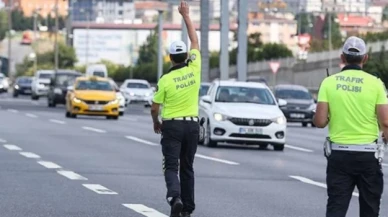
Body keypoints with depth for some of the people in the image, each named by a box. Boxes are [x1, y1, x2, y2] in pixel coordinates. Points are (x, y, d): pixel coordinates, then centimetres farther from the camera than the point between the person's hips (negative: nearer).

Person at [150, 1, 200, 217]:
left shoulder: (166, 79, -10)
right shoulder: (194, 69, -4)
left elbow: (154, 108, -4)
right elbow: (195, 41, 9)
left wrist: (156, 123, 17)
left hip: (172, 126, -3)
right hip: (193, 125, 3)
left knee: (171, 167, -4)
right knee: (187, 167, 13)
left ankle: (175, 197, -29)